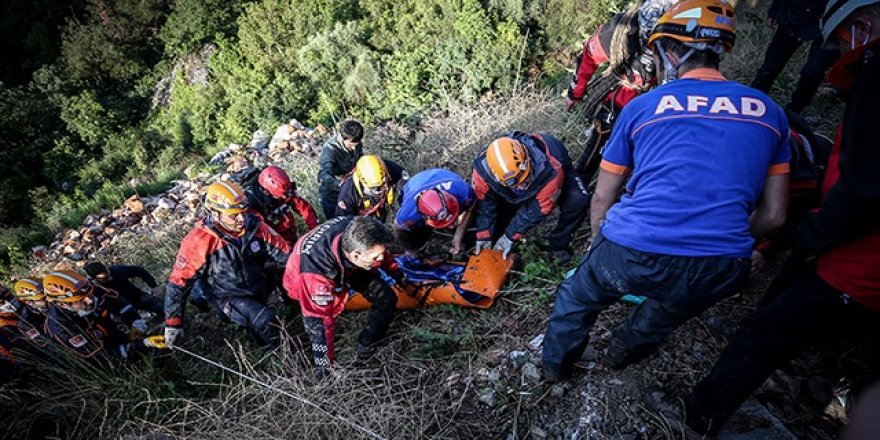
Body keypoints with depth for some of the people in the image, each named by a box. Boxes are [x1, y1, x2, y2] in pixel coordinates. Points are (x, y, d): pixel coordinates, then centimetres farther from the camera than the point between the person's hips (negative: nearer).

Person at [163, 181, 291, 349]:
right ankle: (277, 347, 4)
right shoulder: (199, 241, -24)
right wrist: (173, 322, -10)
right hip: (229, 297, -6)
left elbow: (283, 250, -7)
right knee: (265, 321, -24)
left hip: (258, 287, 6)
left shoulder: (254, 225, -15)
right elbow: (179, 281, -16)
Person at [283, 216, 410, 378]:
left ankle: (367, 345, 17)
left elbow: (382, 253, -9)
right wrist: (325, 364, -23)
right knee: (317, 325, -20)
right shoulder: (315, 274, -46)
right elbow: (320, 319, -34)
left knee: (387, 298, -3)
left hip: (348, 267, 4)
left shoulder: (356, 235, -34)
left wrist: (397, 274, 8)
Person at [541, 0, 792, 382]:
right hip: (719, 274, 3)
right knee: (672, 306, 38)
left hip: (631, 254, -2)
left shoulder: (642, 106, 8)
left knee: (576, 297, 29)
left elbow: (602, 198, 13)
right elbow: (773, 215, 16)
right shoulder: (768, 112, 14)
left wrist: (599, 246, 30)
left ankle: (556, 364, 49)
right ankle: (625, 350, 60)